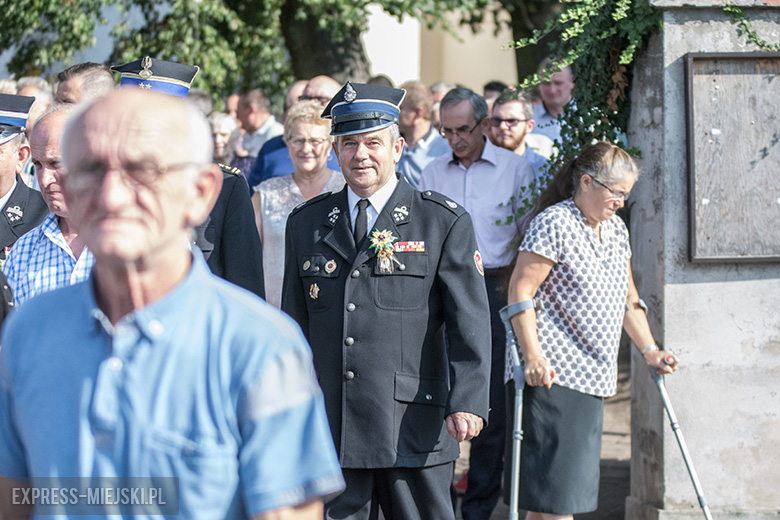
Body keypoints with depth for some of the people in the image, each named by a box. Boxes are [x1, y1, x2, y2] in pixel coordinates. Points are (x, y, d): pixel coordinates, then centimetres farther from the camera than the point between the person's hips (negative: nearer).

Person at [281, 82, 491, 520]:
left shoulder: (445, 223, 1)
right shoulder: (306, 224, 12)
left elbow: (470, 323, -5)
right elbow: (294, 324, 17)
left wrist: (467, 402, -19)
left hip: (414, 429, -3)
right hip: (328, 430, 3)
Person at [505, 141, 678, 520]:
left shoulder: (616, 231, 16)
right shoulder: (554, 223, -10)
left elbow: (627, 299, 25)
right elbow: (520, 292, -14)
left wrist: (648, 350, 18)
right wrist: (532, 356, -21)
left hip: (592, 376, 8)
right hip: (552, 374, -8)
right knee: (555, 488, -9)